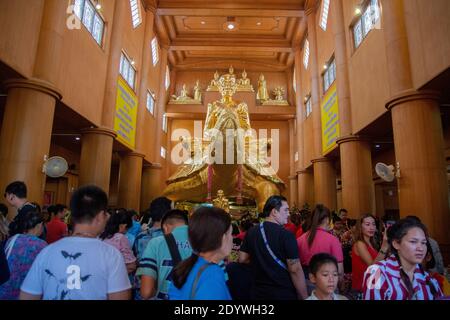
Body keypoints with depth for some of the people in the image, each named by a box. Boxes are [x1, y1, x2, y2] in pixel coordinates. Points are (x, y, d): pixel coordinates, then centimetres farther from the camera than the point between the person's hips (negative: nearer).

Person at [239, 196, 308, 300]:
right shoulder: (286, 234, -19)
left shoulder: (251, 232, -2)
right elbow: (295, 270, -20)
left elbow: (242, 259, 5)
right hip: (284, 293, -4)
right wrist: (304, 296, -10)